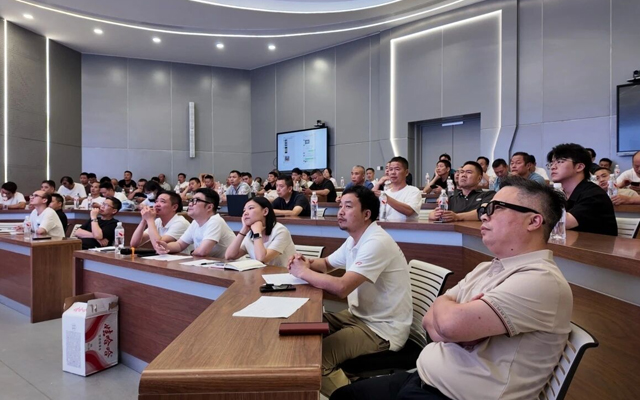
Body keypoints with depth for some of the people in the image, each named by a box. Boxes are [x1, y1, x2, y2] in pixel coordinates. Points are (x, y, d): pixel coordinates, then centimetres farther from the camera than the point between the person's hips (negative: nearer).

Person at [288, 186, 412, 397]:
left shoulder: (376, 243, -25)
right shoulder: (354, 239, 6)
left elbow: (342, 287, -33)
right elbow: (327, 263, 21)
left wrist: (303, 272, -19)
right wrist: (308, 263, -3)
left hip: (382, 329, -9)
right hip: (360, 316, 9)